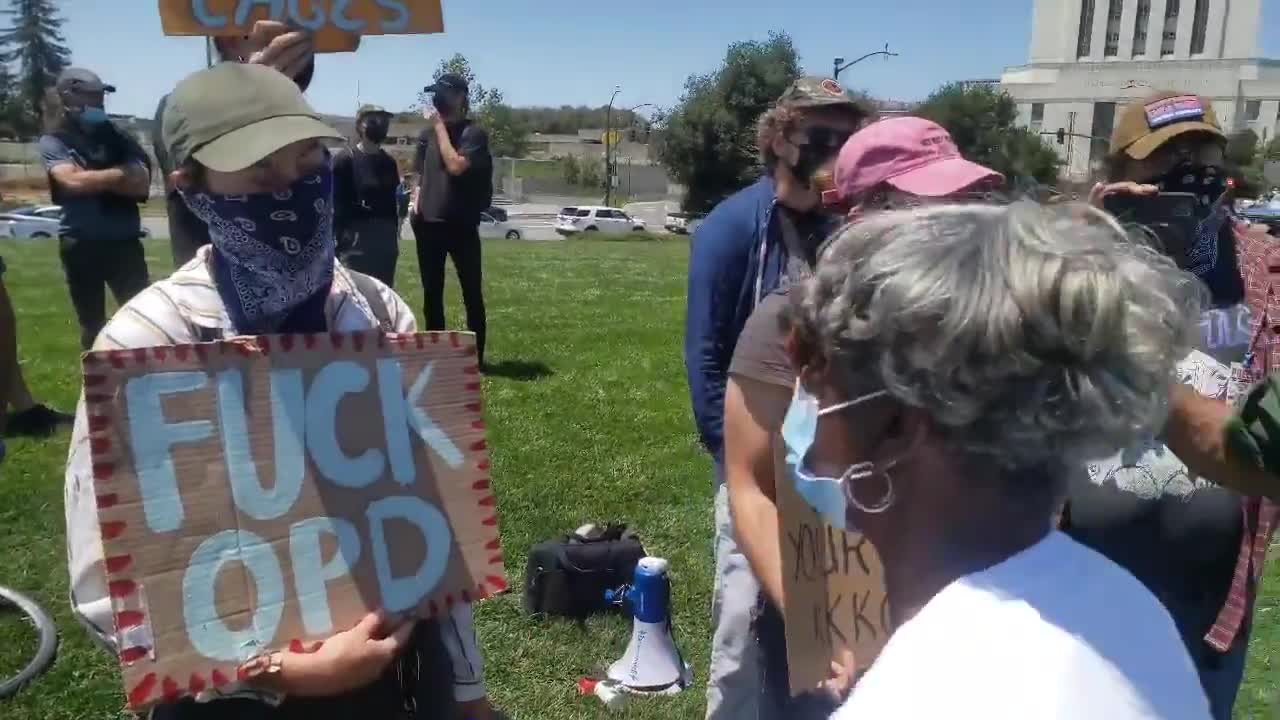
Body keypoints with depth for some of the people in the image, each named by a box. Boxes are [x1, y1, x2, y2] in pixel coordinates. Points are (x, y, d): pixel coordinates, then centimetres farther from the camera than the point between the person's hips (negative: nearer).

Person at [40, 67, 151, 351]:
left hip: (124, 241, 1)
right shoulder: (53, 141, 3)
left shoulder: (117, 137, 8)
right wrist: (122, 173, -7)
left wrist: (92, 178, -12)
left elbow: (142, 186, -4)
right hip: (80, 244, 0)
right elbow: (73, 181, -15)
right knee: (91, 325, 10)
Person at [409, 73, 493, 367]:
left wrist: (440, 127, -12)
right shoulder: (428, 132, 10)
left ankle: (476, 356, 7)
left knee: (472, 292, 0)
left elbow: (456, 166, -20)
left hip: (461, 224, -5)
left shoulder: (473, 133, -6)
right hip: (428, 223, 5)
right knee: (431, 293, 10)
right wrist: (415, 200, 4)